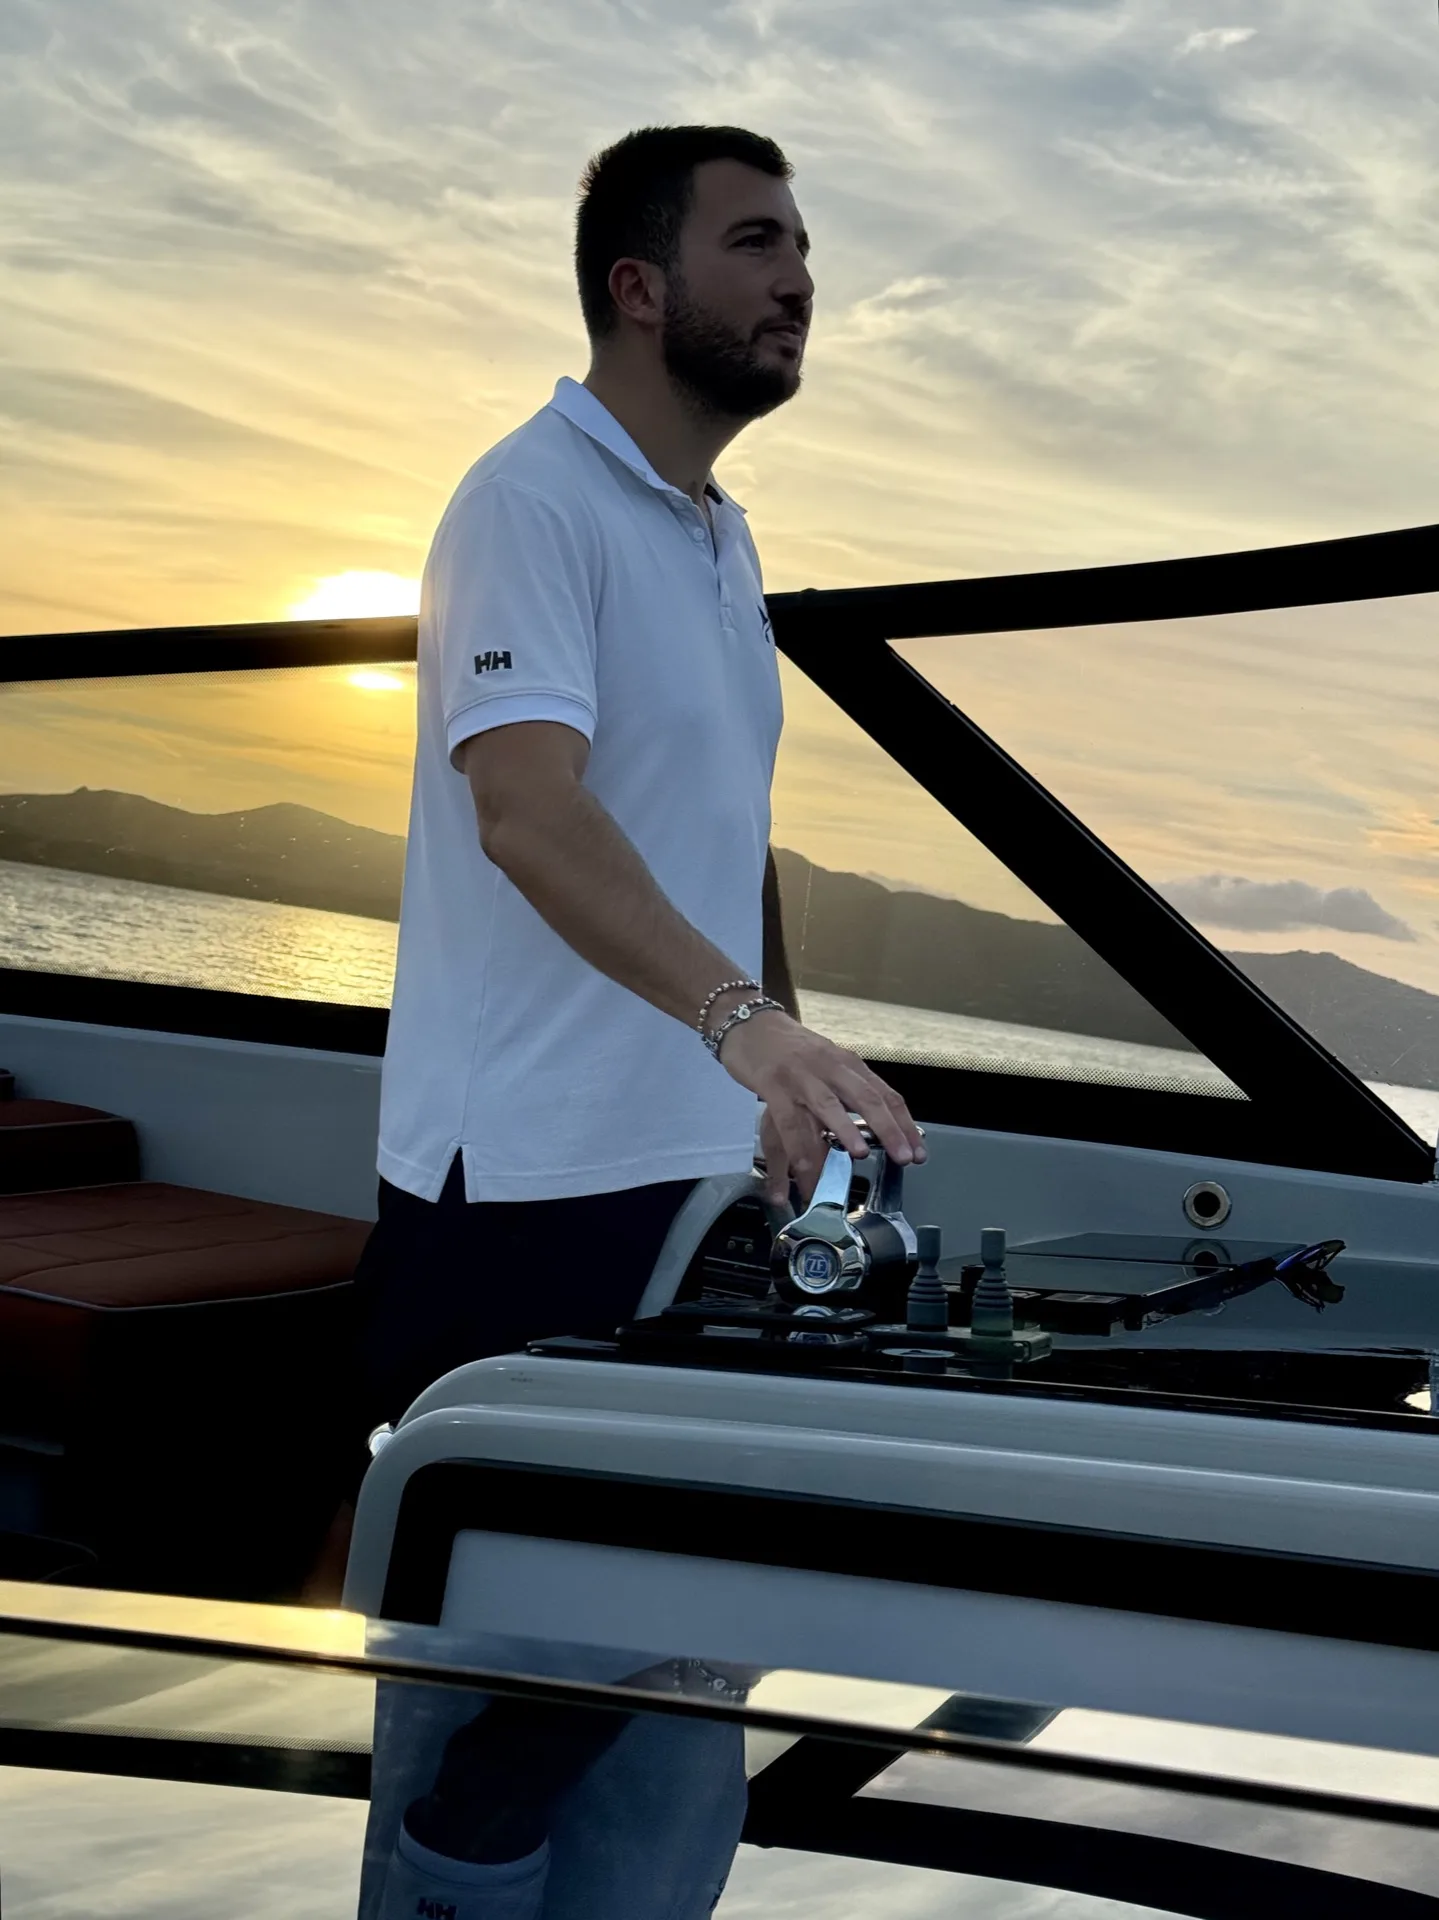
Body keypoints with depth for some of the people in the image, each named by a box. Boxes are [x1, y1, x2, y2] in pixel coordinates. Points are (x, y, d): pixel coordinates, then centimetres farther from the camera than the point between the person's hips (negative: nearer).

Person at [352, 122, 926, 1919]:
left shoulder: (723, 537, 15)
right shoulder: (532, 503, -13)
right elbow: (529, 815, -28)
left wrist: (797, 1078, 16)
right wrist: (742, 1019, -40)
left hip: (699, 1166, 8)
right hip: (526, 1181, -8)